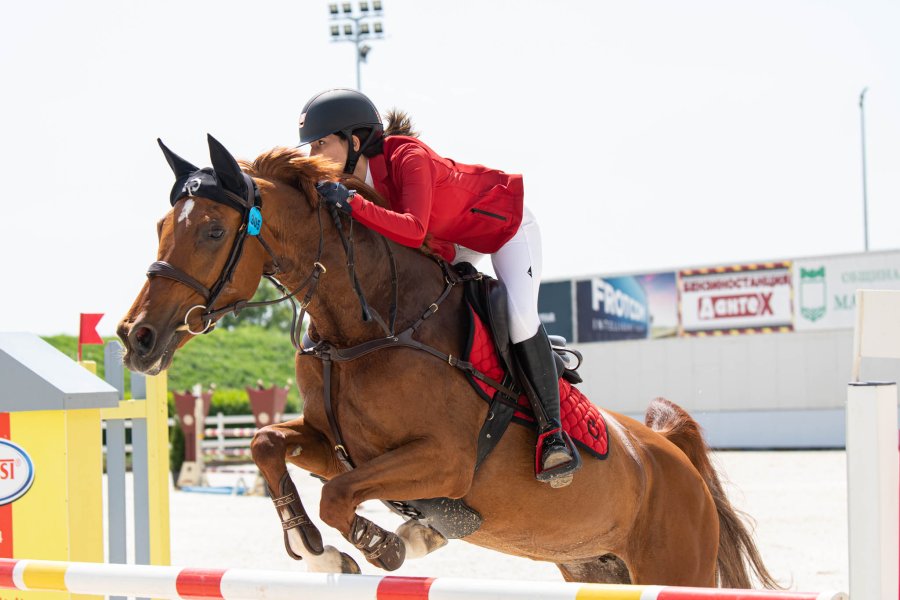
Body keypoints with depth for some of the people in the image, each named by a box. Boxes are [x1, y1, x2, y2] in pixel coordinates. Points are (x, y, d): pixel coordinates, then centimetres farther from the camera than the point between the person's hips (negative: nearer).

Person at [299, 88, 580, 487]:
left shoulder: (408, 158, -37)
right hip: (452, 240, 8)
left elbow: (413, 231, -50)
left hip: (506, 223, -8)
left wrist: (351, 203, -57)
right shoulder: (353, 180, -14)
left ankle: (552, 430, -15)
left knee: (518, 317, -24)